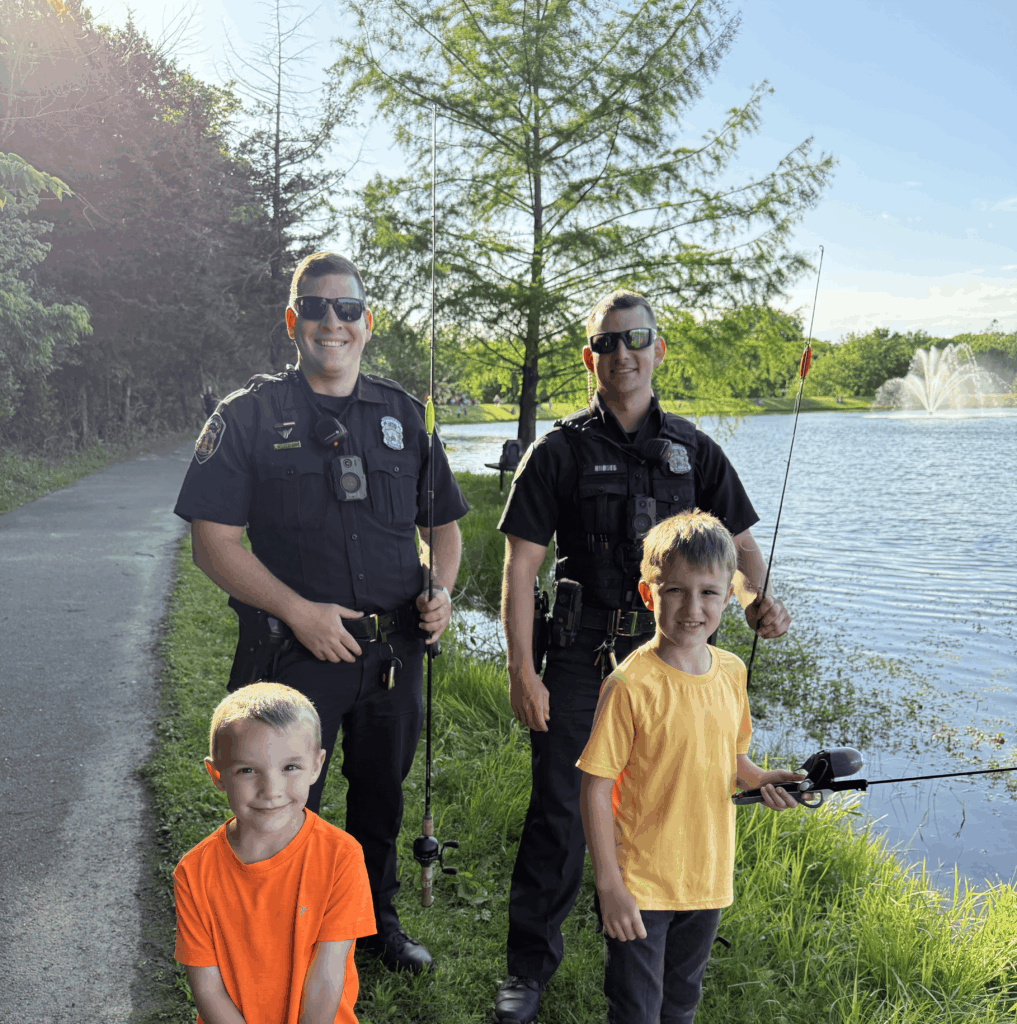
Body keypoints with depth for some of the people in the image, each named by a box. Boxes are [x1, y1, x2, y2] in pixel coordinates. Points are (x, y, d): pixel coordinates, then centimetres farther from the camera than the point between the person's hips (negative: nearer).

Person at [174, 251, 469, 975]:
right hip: (296, 651, -3)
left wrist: (440, 590, -5)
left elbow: (442, 523, 15)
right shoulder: (249, 416, -4)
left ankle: (378, 920, 42)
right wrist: (300, 612, -19)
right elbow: (214, 542, -9)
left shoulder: (404, 415, 8)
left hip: (396, 650, 4)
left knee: (383, 796, 20)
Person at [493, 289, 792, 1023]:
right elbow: (521, 565, -5)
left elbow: (738, 544, 11)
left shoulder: (693, 450, 7)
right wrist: (522, 670, -12)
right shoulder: (560, 452, -1)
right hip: (580, 662, -2)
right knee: (558, 816, 0)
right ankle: (531, 964, 17)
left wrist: (755, 598, -12)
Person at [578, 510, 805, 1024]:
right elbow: (595, 789, -16)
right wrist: (608, 885, -16)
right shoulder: (631, 684, -21)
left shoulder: (731, 672, -2)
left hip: (708, 879, 6)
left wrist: (759, 779, -7)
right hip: (640, 885, -5)